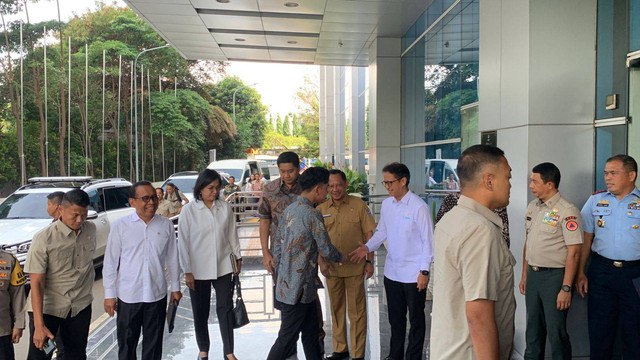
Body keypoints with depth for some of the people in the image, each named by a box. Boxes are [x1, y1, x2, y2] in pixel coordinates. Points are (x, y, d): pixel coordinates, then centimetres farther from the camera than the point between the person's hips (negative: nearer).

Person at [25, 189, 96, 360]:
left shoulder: (91, 230, -4)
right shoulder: (44, 239, -19)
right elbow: (36, 283, -20)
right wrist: (39, 325, -25)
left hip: (81, 305, 4)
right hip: (47, 307, -4)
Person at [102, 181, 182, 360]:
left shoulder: (166, 225, -4)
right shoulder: (120, 226, -8)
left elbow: (172, 259, 4)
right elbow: (110, 263, -3)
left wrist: (175, 287, 9)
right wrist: (109, 294, -2)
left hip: (157, 295, 1)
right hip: (128, 296, -1)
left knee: (153, 344, 16)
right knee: (126, 344, 15)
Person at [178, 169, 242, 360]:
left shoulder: (225, 207, -3)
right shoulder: (188, 210, -9)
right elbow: (183, 242, -7)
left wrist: (238, 256, 11)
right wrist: (187, 271, -8)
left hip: (223, 267, 2)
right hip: (198, 270, -1)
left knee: (225, 309, 8)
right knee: (200, 312, 12)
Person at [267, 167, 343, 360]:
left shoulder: (289, 210, 6)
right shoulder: (312, 214, -19)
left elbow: (278, 246, 11)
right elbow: (326, 250, -12)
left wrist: (280, 275, 18)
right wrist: (340, 257, 9)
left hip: (287, 284, 9)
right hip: (299, 289, -9)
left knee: (311, 333, 19)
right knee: (287, 338, 3)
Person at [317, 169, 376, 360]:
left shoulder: (358, 205, -5)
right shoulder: (321, 209, 2)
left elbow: (369, 234, -2)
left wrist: (369, 261, -5)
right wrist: (322, 263, 1)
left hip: (355, 267, -3)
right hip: (331, 268, 3)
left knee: (357, 311, 6)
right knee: (336, 310, 16)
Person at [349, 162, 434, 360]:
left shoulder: (419, 207, -16)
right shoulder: (386, 204, 2)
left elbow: (428, 240, -13)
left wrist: (424, 271, -13)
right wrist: (367, 247, -4)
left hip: (414, 274, -6)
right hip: (391, 271, 6)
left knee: (415, 319, 12)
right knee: (395, 318, 20)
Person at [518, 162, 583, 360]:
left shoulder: (567, 211, -14)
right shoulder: (532, 207, 8)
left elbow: (573, 252, -16)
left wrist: (566, 288, -18)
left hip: (554, 275, -7)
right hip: (533, 274, 7)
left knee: (556, 331, 3)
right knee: (533, 328, 17)